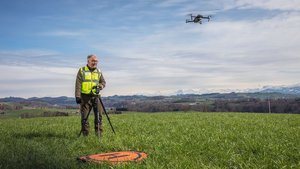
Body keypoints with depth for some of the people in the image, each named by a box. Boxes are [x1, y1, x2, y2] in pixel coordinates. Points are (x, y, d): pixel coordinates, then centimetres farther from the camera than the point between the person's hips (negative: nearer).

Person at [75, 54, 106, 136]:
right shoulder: (82, 71, 3)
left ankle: (99, 133, 7)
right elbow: (78, 84, -2)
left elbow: (103, 82, 17)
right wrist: (77, 96, -10)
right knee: (84, 116, 1)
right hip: (85, 96, -3)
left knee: (99, 114, -1)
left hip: (96, 96, 3)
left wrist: (100, 86, -7)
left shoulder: (98, 71, 14)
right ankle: (85, 134, 10)